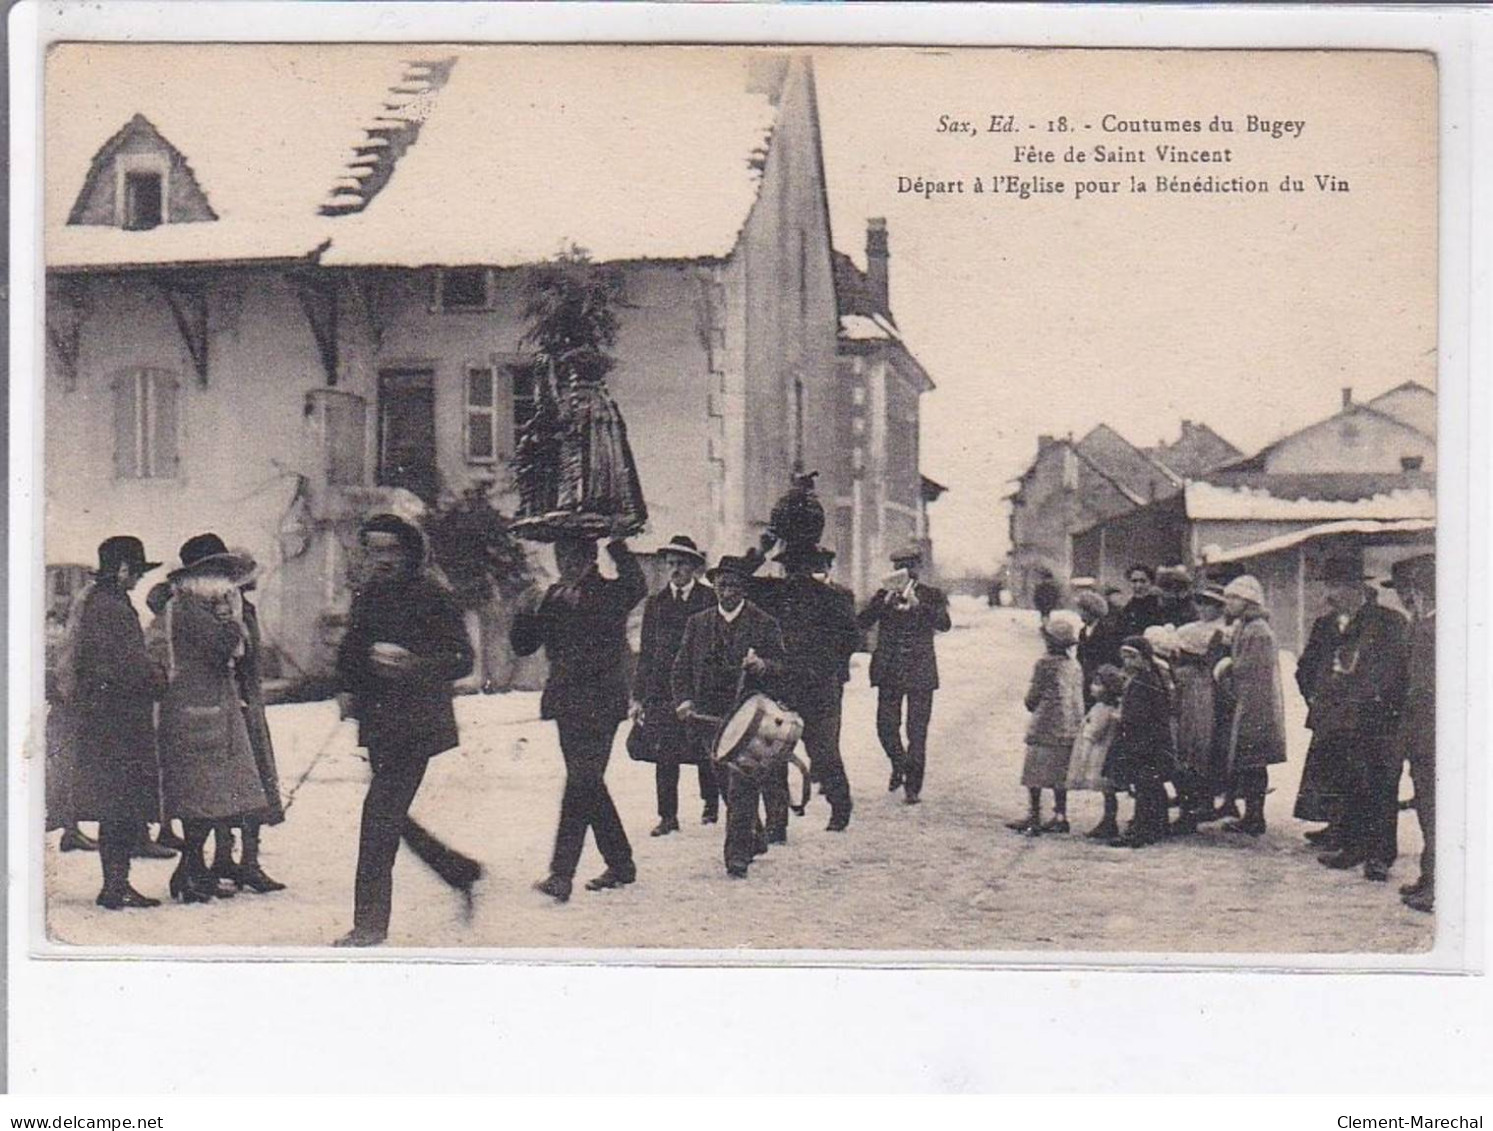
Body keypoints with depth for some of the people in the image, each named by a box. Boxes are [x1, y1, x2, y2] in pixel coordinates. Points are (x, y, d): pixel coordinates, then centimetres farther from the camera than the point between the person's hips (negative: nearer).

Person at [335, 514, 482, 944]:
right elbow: (350, 651, 24)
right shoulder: (366, 595, 10)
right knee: (391, 815, 13)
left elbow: (462, 659, -11)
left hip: (416, 725, -7)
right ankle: (461, 871, 33)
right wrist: (349, 690, 8)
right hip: (378, 722, 8)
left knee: (380, 813, -12)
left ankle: (371, 922, -5)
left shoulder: (432, 596, -9)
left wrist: (415, 666, -26)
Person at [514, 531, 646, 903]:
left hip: (600, 704, -7)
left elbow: (637, 587, -18)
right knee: (589, 784, 13)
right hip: (567, 703, 7)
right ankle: (620, 863, 26)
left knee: (581, 782, -13)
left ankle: (561, 874, -17)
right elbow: (524, 645, 10)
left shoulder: (612, 592, -1)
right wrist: (525, 610, -7)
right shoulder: (554, 595, 12)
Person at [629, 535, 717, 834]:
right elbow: (646, 652, 11)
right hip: (662, 688, 2)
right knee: (664, 754, -2)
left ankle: (711, 804, 25)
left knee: (705, 751, 4)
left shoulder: (709, 599, 2)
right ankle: (668, 816, 4)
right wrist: (638, 696, 5)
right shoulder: (655, 603, 11)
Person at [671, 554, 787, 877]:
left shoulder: (764, 625, 1)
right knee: (730, 786, 12)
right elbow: (681, 668, 10)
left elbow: (782, 668, -2)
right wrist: (683, 700, -7)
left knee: (741, 787, -12)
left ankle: (737, 855, -9)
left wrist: (761, 666, -24)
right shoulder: (698, 624, 11)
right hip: (710, 716, 4)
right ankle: (753, 838, 31)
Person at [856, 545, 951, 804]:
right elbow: (862, 622, -4)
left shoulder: (931, 596, 3)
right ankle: (899, 766, 32)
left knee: (917, 732, -3)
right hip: (889, 671, 2)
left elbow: (944, 624, -13)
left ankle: (913, 786, 6)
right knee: (886, 726, 3)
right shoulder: (883, 595, 8)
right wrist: (885, 601, -16)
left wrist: (917, 605, -25)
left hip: (920, 671, -2)